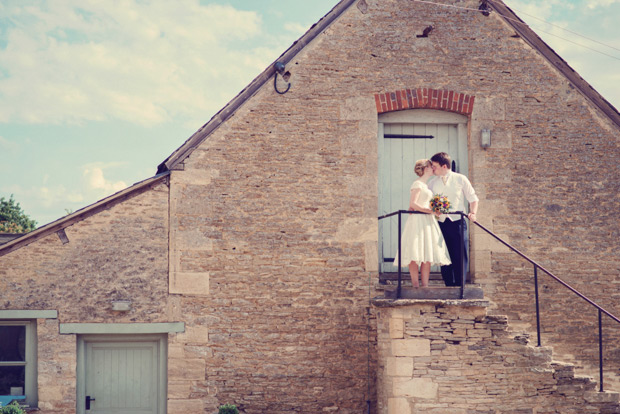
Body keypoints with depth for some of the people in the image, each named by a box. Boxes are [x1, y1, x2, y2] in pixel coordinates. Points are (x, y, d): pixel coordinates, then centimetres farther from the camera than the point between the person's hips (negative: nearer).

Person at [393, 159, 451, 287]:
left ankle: (425, 286, 0)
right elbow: (413, 204, -16)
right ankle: (415, 285, -11)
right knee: (415, 257, -10)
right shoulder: (417, 184, -7)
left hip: (427, 222, 9)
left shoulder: (424, 184, 21)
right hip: (418, 220, -9)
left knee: (427, 257, 2)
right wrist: (431, 211, -18)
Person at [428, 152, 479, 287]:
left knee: (459, 256, -5)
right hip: (441, 224, 3)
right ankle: (449, 286, 9)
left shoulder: (460, 179, 6)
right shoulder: (432, 183, 13)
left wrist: (473, 213, -7)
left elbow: (473, 198, 9)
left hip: (457, 223, -3)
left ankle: (460, 286, 0)